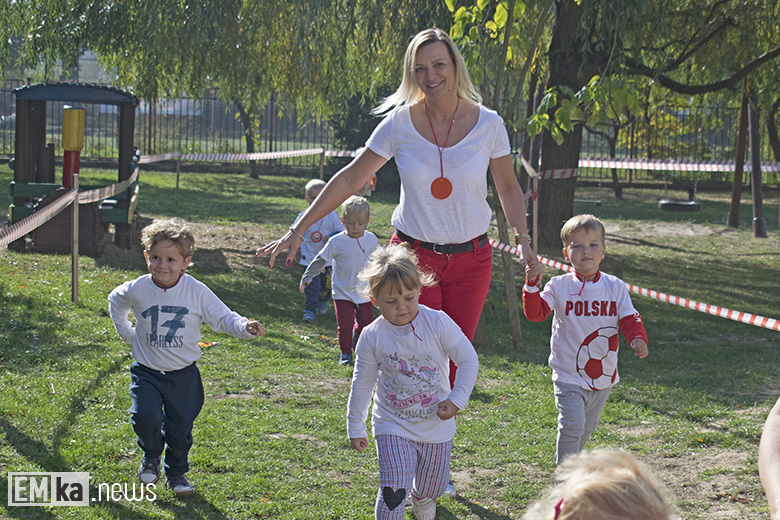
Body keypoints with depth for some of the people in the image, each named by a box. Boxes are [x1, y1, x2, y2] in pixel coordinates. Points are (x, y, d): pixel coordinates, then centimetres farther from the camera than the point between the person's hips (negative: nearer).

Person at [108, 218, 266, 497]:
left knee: (180, 427, 6)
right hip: (146, 372, 0)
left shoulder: (196, 291, -11)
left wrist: (246, 327, -30)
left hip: (183, 374, 0)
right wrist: (127, 333, 12)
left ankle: (177, 472, 31)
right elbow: (115, 302, 16)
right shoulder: (137, 290, -7)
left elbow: (223, 317, -11)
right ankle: (151, 456, 13)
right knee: (146, 418, -18)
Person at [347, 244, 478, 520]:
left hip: (437, 426, 1)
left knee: (431, 489, 18)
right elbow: (362, 384, 0)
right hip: (393, 427, -1)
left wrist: (456, 401, -12)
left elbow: (468, 360, -6)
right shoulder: (372, 337, -11)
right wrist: (355, 428, 6)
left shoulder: (438, 323, -14)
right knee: (393, 491, -17)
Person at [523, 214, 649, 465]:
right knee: (571, 425, -17)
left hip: (603, 377, 4)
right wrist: (532, 284, -30)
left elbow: (629, 319, -1)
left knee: (587, 427, 21)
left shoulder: (615, 287, -1)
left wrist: (638, 339, -21)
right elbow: (535, 312, -16)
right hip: (569, 376, -4)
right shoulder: (559, 286, -8)